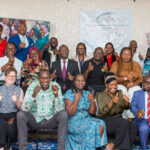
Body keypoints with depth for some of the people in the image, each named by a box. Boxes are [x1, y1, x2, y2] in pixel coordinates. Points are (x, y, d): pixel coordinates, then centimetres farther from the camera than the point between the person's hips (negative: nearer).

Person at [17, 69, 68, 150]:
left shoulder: (55, 86, -9)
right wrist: (34, 94, -33)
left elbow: (60, 109, -16)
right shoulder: (33, 86, -10)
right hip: (35, 120, 0)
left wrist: (56, 95, -32)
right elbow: (24, 108, -18)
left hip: (51, 120, 0)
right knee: (20, 114, -26)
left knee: (64, 114, -27)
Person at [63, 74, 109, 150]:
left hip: (86, 119, 6)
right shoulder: (69, 94, -7)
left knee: (101, 125, -18)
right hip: (74, 122, -6)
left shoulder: (87, 94, 9)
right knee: (92, 127, -25)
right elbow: (70, 112, -17)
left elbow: (92, 112, 6)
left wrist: (92, 101, -9)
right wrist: (77, 99, -19)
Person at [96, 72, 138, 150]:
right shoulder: (101, 95, -3)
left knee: (133, 127, -23)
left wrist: (126, 102, -24)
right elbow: (103, 111, -17)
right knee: (124, 122, -30)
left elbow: (126, 107, -1)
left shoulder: (119, 93, 11)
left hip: (117, 119, 5)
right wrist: (112, 102, -32)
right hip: (105, 120, -5)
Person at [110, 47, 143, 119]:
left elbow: (140, 78, 9)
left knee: (136, 90, -33)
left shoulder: (136, 64, 14)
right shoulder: (115, 64, 8)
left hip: (133, 86, 1)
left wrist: (133, 83, -13)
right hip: (120, 85, -1)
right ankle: (125, 116, -31)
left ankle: (132, 117, -29)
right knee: (123, 90, -35)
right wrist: (125, 78, -14)